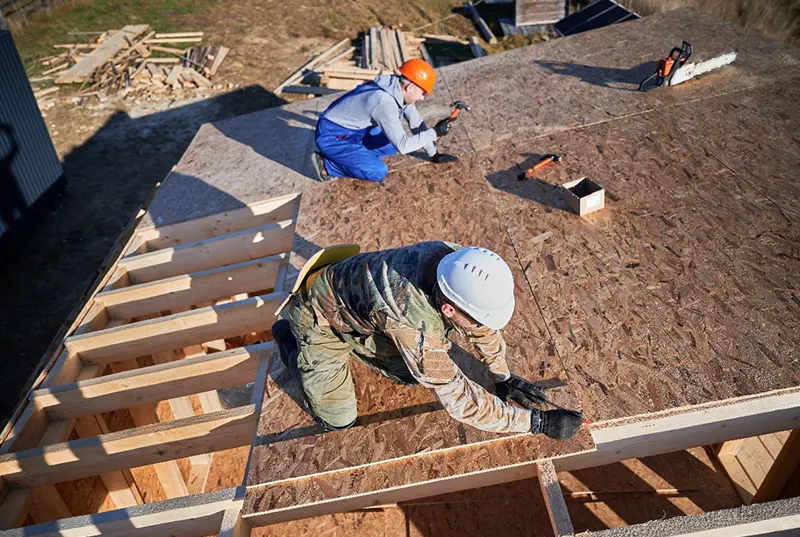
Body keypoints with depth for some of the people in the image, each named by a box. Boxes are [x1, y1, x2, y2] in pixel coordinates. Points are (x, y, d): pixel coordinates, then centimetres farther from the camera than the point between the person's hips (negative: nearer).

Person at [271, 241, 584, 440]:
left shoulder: (454, 261, -26)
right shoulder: (413, 326, -46)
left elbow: (483, 325, -6)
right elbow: (460, 400, -36)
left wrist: (503, 377, 1)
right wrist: (538, 422, -30)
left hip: (354, 296, 6)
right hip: (319, 317, -6)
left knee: (410, 376, 8)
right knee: (338, 421, 1)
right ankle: (288, 337, 19)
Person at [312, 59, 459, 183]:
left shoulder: (400, 90, -4)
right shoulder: (385, 102, -32)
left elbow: (417, 124, 8)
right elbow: (403, 146, -33)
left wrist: (434, 154, 11)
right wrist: (435, 132, -24)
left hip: (355, 132, 9)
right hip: (332, 136, -9)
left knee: (395, 142, 9)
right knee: (378, 172, -18)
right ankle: (327, 165, -5)